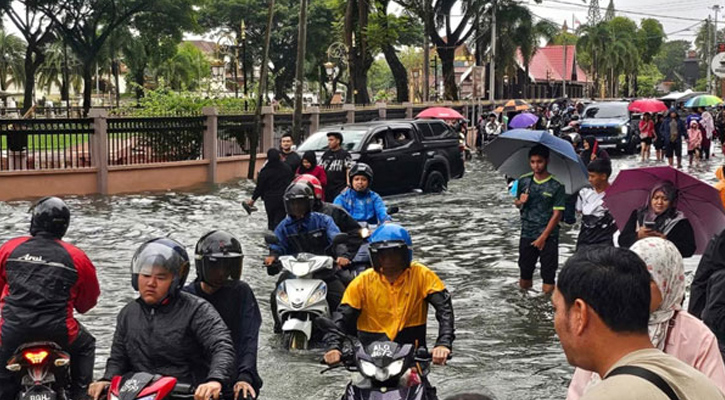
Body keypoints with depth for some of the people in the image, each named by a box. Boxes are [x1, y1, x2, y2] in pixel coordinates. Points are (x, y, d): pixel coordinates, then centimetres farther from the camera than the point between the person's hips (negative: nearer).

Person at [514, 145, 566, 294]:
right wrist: (520, 202, -9)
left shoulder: (556, 185, -10)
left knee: (548, 279, -1)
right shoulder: (523, 181, 2)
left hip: (548, 236, -4)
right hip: (527, 235, 4)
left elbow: (557, 214, -10)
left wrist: (543, 237, -12)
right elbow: (517, 203, 16)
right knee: (525, 274, 12)